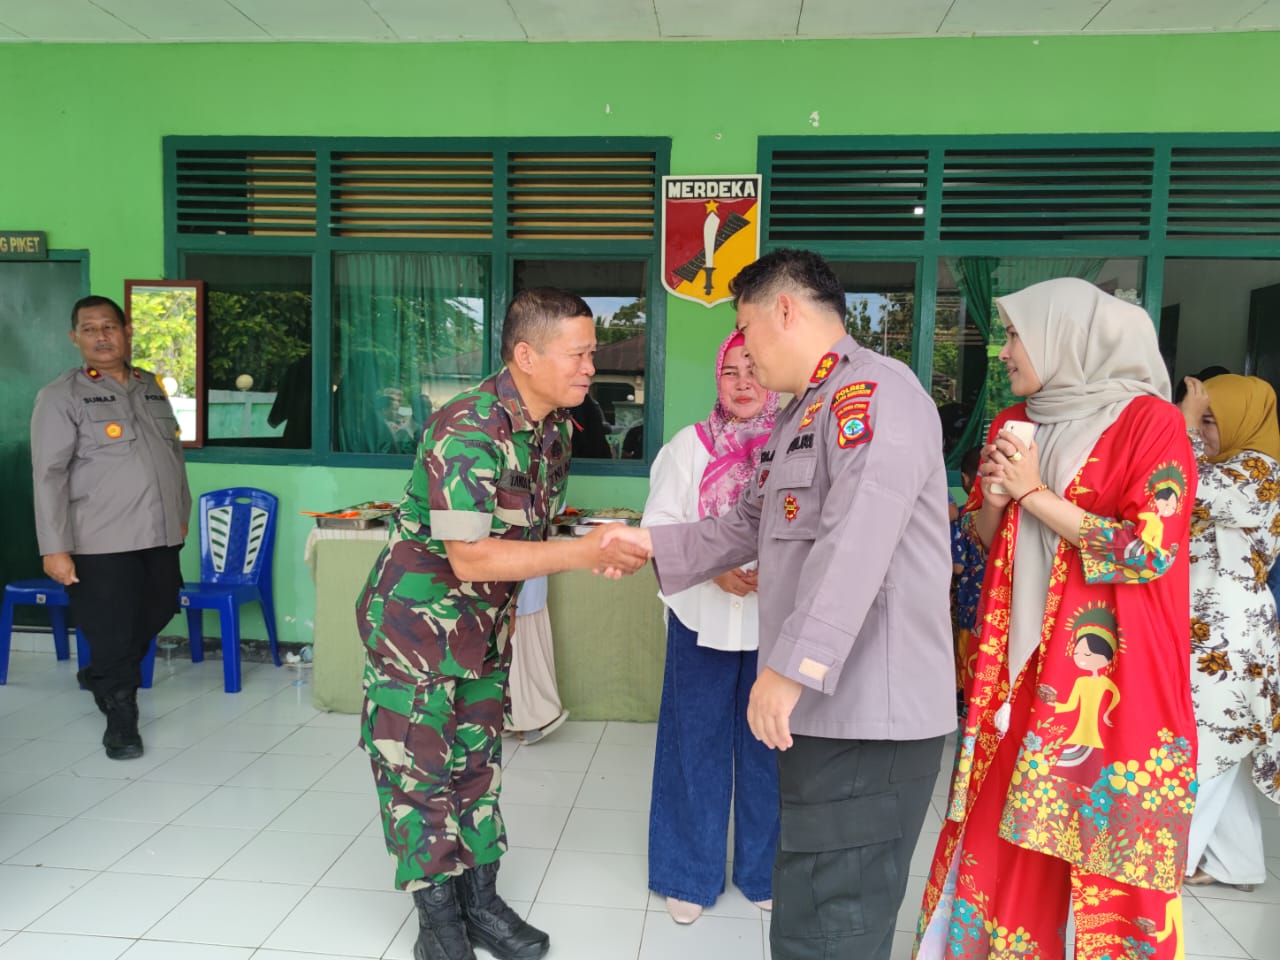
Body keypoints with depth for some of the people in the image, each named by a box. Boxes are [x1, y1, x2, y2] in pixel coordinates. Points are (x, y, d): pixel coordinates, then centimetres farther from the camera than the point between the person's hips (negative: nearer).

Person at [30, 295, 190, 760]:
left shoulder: (152, 386, 11)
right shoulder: (61, 396, -6)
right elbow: (49, 475, -10)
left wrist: (182, 514, 19)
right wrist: (55, 547, -16)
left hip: (160, 534, 6)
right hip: (103, 542, -6)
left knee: (154, 616, 18)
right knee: (113, 630, 1)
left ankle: (99, 676, 44)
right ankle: (120, 717, 21)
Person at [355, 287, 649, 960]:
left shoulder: (554, 429, -1)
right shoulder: (467, 431, -28)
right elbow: (469, 557, -31)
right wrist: (583, 553, -32)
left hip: (484, 622, 8)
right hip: (415, 619, -8)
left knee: (476, 758, 16)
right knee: (418, 766, 3)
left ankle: (479, 899, 30)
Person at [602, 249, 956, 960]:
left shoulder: (874, 391, -14)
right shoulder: (807, 412, 21)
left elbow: (856, 541, -27)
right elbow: (748, 527, 25)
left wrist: (793, 665, -28)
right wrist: (651, 543, 17)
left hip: (870, 715, -10)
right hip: (829, 709, 10)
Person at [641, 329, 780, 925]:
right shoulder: (691, 444, 1)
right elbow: (660, 523, -3)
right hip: (703, 616, 0)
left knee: (768, 747, 11)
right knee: (696, 745, 10)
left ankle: (764, 871, 31)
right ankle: (690, 875, 27)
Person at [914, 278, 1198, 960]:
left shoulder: (1151, 422, -8)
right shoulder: (1013, 425, 10)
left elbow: (1150, 551, -16)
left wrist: (1036, 494, -14)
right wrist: (993, 501, -5)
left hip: (1114, 681, -5)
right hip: (1020, 671, 5)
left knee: (1108, 852, 5)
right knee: (1004, 842, 10)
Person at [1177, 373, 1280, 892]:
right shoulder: (1231, 472, 17)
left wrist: (1186, 423, -16)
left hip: (1224, 642, -10)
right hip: (1205, 638, 10)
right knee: (1217, 756, 15)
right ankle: (1236, 861, 25)